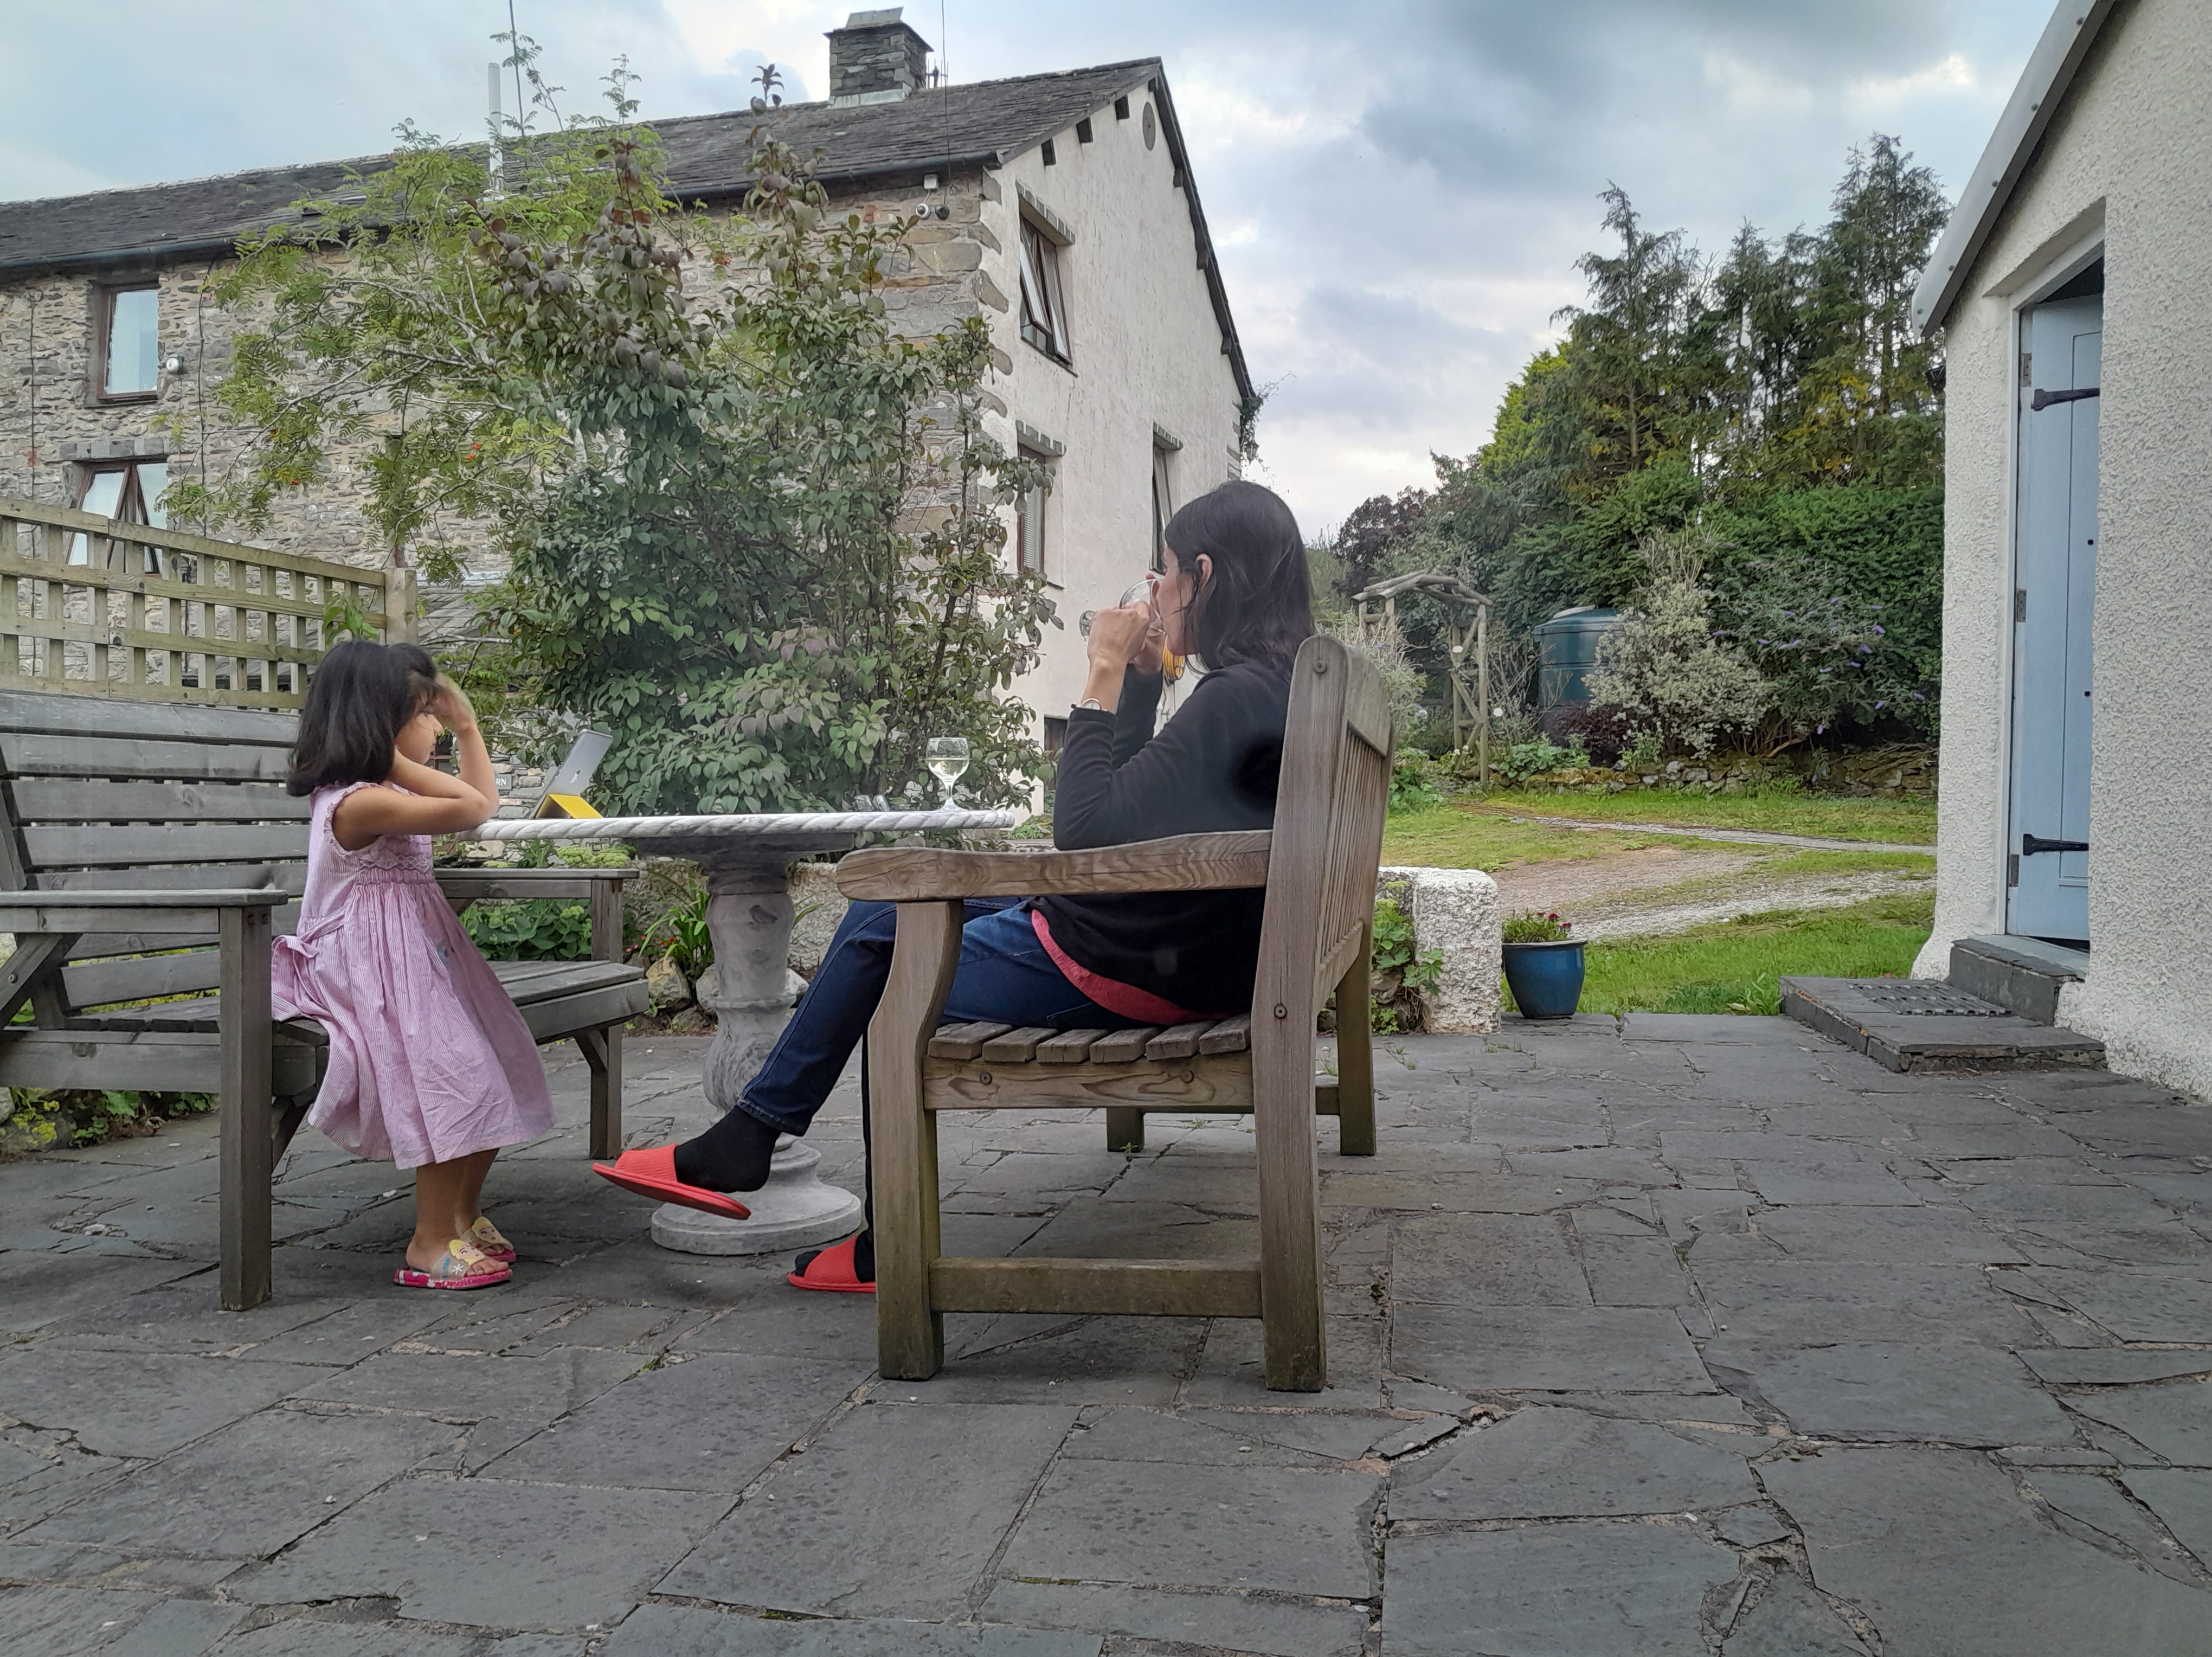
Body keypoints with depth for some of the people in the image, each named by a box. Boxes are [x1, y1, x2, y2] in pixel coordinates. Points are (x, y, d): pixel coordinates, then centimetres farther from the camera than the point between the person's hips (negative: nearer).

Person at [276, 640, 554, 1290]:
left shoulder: (390, 793, 12)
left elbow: (483, 802, 21)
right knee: (453, 1082, -17)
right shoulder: (359, 802, -21)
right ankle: (431, 1246, -5)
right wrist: (397, 761, -20)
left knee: (492, 1078, 8)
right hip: (377, 972, -10)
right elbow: (471, 809, -29)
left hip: (420, 958, 10)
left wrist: (468, 728, 20)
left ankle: (462, 1213, 23)